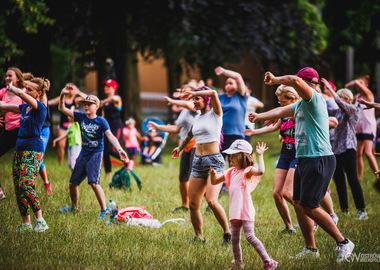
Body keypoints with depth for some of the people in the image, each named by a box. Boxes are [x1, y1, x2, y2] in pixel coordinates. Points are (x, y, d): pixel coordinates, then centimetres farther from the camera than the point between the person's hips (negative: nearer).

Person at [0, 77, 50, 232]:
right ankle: (26, 223, 9)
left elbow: (21, 94, -22)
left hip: (33, 150, -8)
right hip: (19, 149, 8)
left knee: (25, 186, -19)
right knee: (18, 188, 4)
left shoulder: (40, 107, -9)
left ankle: (40, 221, -14)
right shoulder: (24, 107, 14)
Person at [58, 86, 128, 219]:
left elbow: (110, 135, -18)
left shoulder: (101, 121, -7)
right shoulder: (81, 117, 4)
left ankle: (104, 211, -15)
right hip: (84, 153, 6)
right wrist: (63, 95, -15)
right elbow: (62, 109, 3)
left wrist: (119, 149, -34)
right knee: (72, 183, 11)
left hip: (96, 153, -6)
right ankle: (74, 207, 35)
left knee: (94, 182, -21)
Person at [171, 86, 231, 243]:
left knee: (212, 201, -22)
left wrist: (194, 93, -12)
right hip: (198, 162, 7)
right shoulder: (197, 118, 16)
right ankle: (199, 237, 14)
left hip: (214, 161, -7)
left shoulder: (215, 114, -3)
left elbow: (213, 94, -23)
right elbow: (190, 135, 36)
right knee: (193, 204, 0)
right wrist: (180, 148, 49)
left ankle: (228, 233, -6)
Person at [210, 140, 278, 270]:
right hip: (235, 212, 8)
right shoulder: (231, 172, 15)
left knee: (250, 236, -15)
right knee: (234, 239, 10)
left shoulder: (248, 171, -8)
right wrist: (213, 174, 3)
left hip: (246, 210, -8)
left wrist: (260, 155, -24)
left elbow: (260, 171, -31)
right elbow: (215, 181, 25)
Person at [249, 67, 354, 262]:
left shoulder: (314, 98, -13)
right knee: (298, 204, 11)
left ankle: (343, 243, 1)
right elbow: (281, 112, 31)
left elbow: (294, 80, -29)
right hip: (304, 159, 10)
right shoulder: (300, 103, 17)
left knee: (309, 207, -10)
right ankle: (310, 249, 20)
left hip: (318, 159, -10)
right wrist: (259, 117, 37)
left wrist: (274, 80, -15)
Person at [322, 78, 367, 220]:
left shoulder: (352, 109, -4)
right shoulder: (337, 111, 15)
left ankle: (361, 210, -9)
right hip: (335, 149, 8)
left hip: (348, 148, -7)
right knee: (338, 180, 8)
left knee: (352, 179, -10)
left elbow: (341, 104, -21)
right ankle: (344, 209, 15)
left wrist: (330, 90, -22)